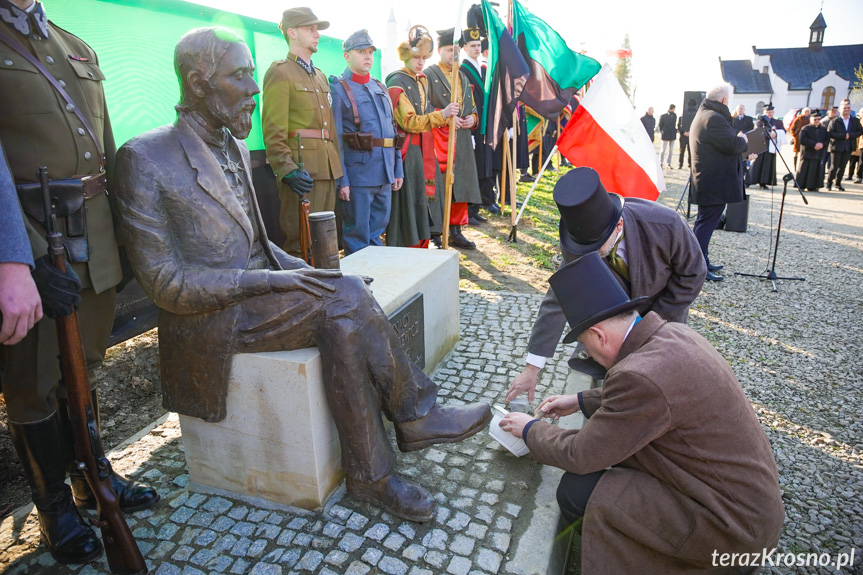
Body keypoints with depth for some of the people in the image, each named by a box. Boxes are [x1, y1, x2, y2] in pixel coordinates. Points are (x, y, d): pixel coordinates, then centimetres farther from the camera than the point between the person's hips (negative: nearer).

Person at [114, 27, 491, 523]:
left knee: (346, 323, -21)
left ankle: (371, 474, -11)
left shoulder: (235, 147, 13)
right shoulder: (145, 159, -12)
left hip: (257, 293, 7)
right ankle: (416, 417, -10)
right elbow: (164, 281, -16)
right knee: (346, 297, -26)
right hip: (209, 320, -7)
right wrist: (268, 280, -22)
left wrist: (299, 270, -1)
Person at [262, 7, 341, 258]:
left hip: (328, 168, 8)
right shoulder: (280, 72, -4)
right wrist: (287, 169, -23)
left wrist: (336, 163, 13)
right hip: (302, 169, -8)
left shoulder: (321, 76, 22)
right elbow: (273, 130, -12)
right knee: (301, 242, -5)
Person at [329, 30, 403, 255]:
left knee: (378, 230, 14)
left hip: (385, 174, 6)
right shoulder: (338, 89, -3)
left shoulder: (380, 88, 17)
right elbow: (335, 139, -9)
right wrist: (341, 180, -14)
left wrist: (398, 170, 13)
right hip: (358, 175, -6)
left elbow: (392, 130, 19)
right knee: (357, 236, 1)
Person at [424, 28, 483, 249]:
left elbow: (472, 107, 25)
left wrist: (472, 118, 3)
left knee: (461, 187, 7)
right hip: (438, 141, -7)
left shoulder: (463, 77, 21)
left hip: (462, 142, 7)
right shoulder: (428, 75, -1)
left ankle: (455, 231, 17)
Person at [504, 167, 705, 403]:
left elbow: (692, 274, -17)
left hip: (663, 314, -1)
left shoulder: (665, 225, -35)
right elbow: (558, 302, -25)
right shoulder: (578, 247, -29)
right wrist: (532, 369, -25)